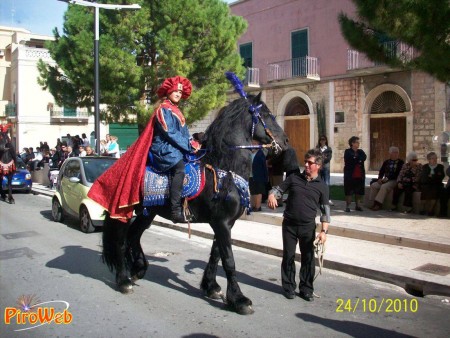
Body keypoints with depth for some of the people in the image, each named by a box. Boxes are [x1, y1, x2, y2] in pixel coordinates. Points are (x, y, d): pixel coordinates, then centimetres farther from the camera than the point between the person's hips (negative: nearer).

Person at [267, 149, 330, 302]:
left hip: (308, 226, 0)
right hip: (289, 224, 1)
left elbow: (325, 210, 0)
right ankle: (289, 287, 20)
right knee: (288, 256, 6)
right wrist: (271, 195, -17)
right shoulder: (294, 178, 3)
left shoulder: (321, 186, 0)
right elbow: (278, 188, 7)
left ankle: (306, 289, 19)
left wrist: (324, 231, -10)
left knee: (308, 258, 5)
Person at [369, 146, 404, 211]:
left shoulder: (400, 162, 2)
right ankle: (374, 203, -16)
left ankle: (378, 204, -29)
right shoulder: (386, 162, 18)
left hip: (394, 181, -5)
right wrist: (380, 178, -7)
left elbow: (398, 174, -8)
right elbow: (381, 171, 15)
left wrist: (387, 178, -15)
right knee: (373, 185, -19)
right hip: (385, 180, 5)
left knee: (384, 187, -33)